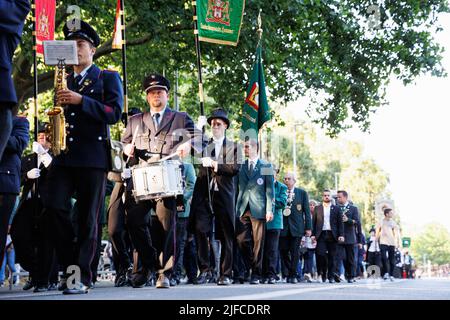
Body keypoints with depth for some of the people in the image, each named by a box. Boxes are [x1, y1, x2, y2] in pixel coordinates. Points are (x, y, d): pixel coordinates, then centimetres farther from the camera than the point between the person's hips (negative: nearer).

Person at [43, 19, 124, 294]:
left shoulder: (108, 78, 9)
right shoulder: (64, 81, 24)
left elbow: (115, 113, -4)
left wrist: (81, 101, -15)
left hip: (93, 156, -4)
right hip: (64, 155, 4)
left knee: (88, 218, -3)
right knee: (55, 207, -11)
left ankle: (82, 277, 1)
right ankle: (70, 266, 4)